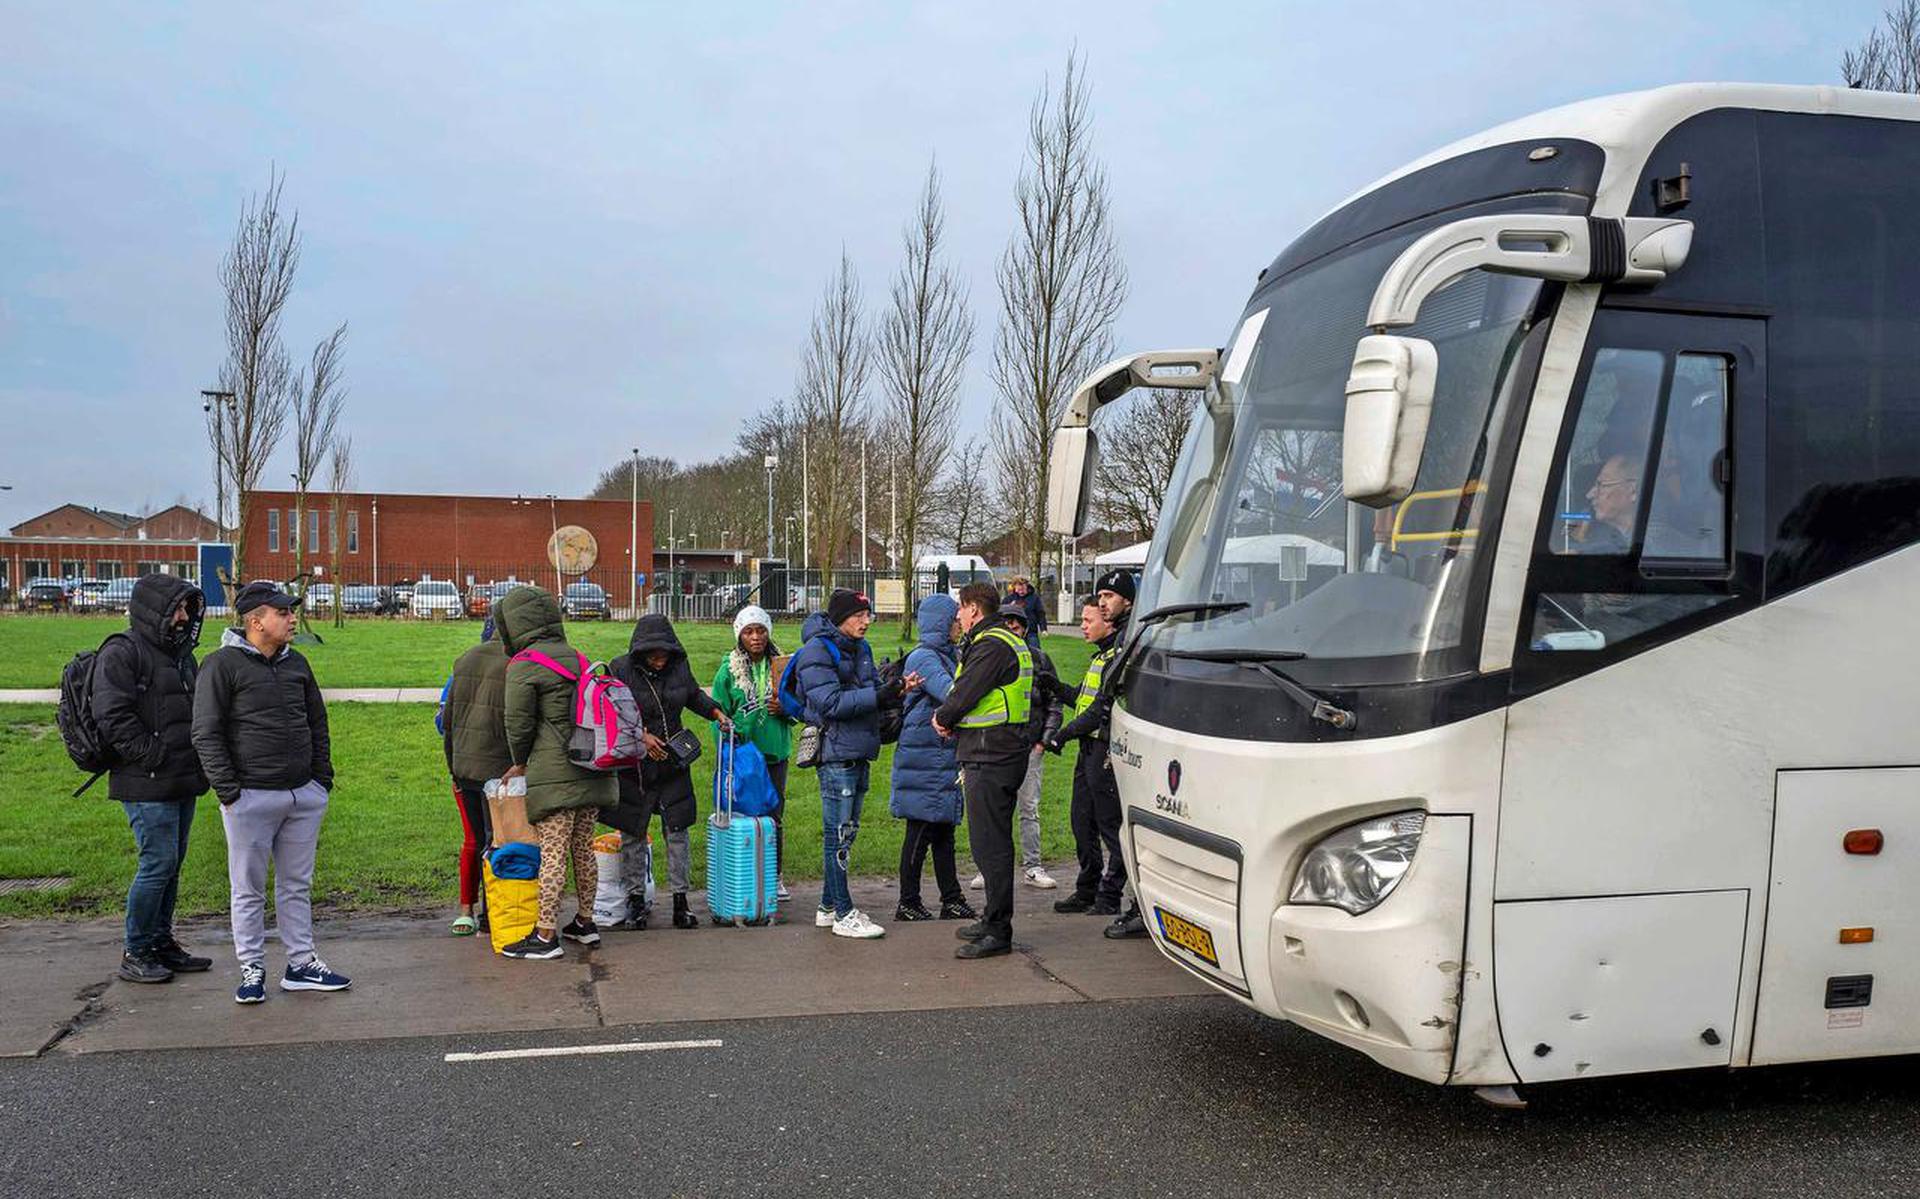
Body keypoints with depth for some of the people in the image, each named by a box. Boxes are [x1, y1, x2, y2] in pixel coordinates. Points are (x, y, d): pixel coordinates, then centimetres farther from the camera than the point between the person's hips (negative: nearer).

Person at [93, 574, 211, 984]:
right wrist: (154, 757, -18)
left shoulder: (181, 654, 19)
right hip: (147, 785, -9)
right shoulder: (121, 654, -9)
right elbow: (112, 716, -17)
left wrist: (202, 759, 13)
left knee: (172, 864, 13)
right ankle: (135, 953, 4)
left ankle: (161, 943, 23)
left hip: (182, 783, 9)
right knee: (158, 863, -8)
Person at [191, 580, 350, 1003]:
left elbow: (318, 724, 20)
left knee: (297, 885, 12)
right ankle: (251, 970, 15)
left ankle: (301, 964, 20)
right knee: (249, 890, 5)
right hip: (251, 798, -6)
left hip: (304, 796, 6)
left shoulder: (296, 663, 12)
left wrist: (322, 779, 13)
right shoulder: (222, 665, -7)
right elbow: (206, 734, -9)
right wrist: (228, 791, -13)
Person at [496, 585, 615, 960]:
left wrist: (520, 764, 9)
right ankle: (585, 922, 26)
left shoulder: (524, 665, -8)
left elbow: (518, 722, -9)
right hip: (589, 769, 8)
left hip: (553, 773, -8)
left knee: (552, 853, -4)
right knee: (583, 848, 16)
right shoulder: (575, 657, 14)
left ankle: (545, 935, -1)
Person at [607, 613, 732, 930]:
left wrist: (716, 713, 5)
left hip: (673, 764, 3)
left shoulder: (678, 665, 0)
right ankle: (635, 898, 19)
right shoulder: (621, 669, -11)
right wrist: (640, 735, -21)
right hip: (632, 766, -3)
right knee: (632, 833, 6)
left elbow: (694, 695, 19)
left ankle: (680, 899, 14)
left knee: (678, 831, 4)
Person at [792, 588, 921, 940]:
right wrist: (879, 694, -23)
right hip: (836, 754, -9)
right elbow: (831, 703, -21)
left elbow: (874, 695, 16)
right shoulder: (818, 651, -12)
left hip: (860, 752, 9)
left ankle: (829, 905, 25)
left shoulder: (860, 648, 14)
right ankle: (842, 914, 3)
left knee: (847, 831, 15)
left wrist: (897, 689, -5)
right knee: (838, 833, -3)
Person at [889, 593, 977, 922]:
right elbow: (950, 694, -29)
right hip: (925, 756, -9)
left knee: (944, 829, 13)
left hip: (944, 757, 9)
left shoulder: (947, 656, 15)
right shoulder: (923, 658, -14)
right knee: (921, 831, -1)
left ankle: (952, 901, 19)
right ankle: (908, 904, 8)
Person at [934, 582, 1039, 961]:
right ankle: (994, 921, 26)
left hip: (990, 759, -11)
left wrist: (943, 718, 3)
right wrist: (952, 720, 6)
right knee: (994, 841, 17)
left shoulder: (991, 646, -15)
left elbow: (964, 695, -17)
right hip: (1005, 755, 11)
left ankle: (998, 932, -4)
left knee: (990, 845, -8)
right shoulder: (1010, 643, 20)